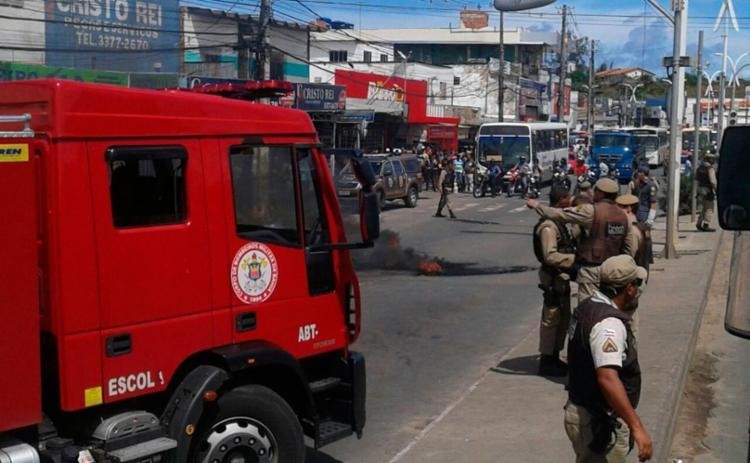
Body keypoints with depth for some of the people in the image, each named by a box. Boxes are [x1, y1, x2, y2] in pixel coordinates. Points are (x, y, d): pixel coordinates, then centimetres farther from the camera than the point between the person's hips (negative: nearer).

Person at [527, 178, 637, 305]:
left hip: (591, 270, -7)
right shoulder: (623, 216, 6)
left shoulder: (591, 211, -15)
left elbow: (560, 214, -12)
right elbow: (631, 249, 8)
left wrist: (537, 205, 1)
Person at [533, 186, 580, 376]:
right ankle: (546, 361, 8)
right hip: (553, 278, -10)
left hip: (562, 277, 10)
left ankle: (554, 356, 30)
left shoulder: (561, 222, 12)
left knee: (564, 317, 18)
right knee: (551, 318, -2)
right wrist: (574, 259, -26)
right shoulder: (548, 226, -21)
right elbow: (550, 256, -27)